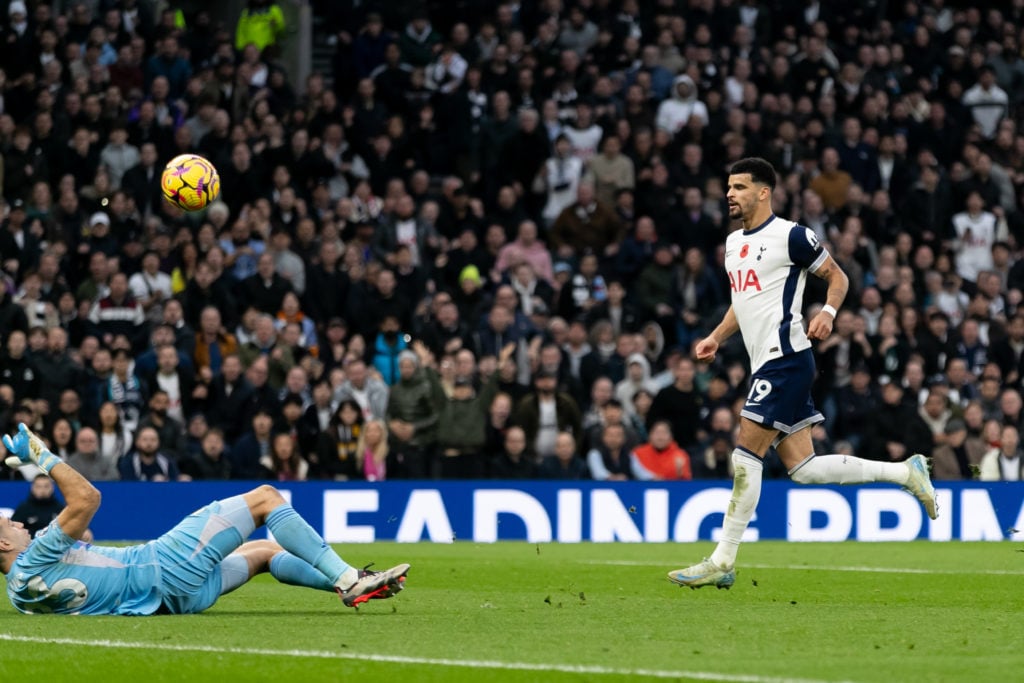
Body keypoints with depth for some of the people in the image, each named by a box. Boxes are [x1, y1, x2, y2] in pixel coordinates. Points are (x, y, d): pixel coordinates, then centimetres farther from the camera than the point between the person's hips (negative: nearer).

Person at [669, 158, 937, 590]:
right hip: (765, 363, 9)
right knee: (802, 469, 6)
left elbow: (837, 277, 0)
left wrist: (827, 313, -18)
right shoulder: (733, 243, 18)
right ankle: (905, 473, 17)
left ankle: (723, 562, -9)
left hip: (785, 357, -9)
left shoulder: (790, 236, -7)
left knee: (746, 454, -12)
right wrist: (716, 338, 16)